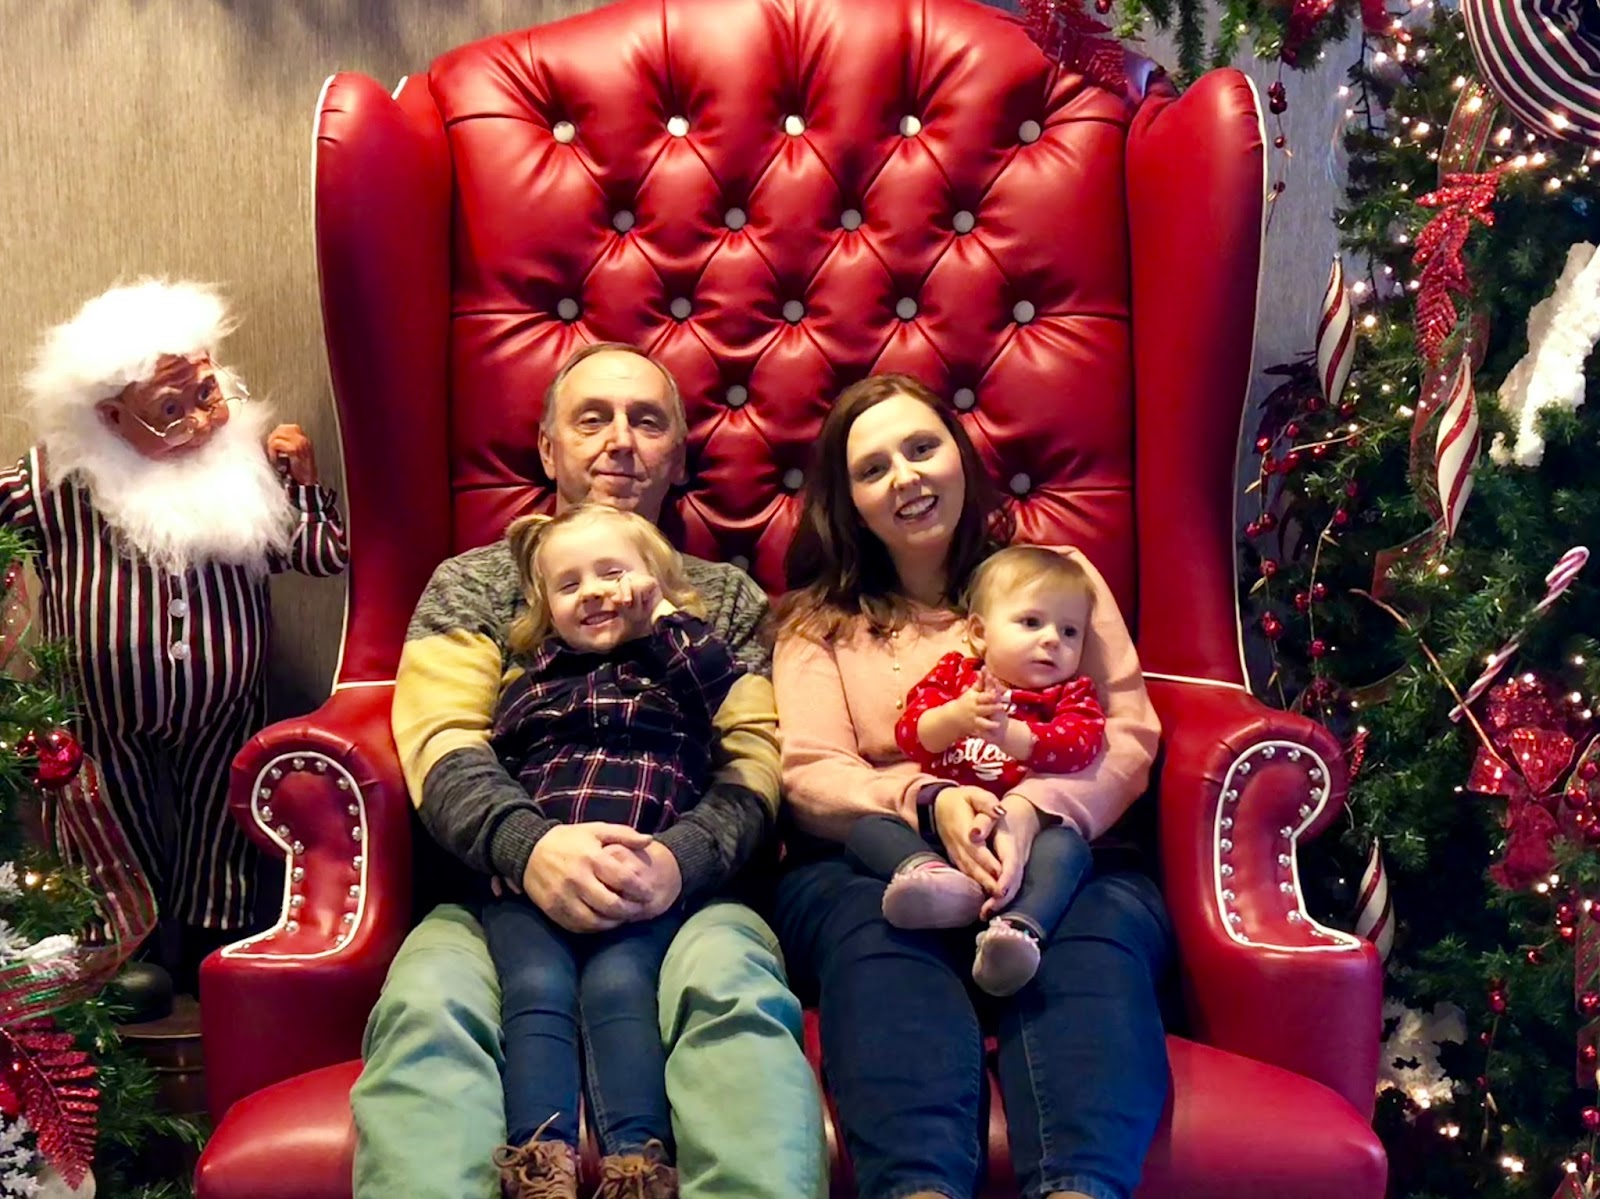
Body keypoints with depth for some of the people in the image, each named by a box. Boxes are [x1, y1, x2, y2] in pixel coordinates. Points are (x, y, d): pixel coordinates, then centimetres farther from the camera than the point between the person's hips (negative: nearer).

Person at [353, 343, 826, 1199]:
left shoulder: (726, 598, 21)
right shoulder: (472, 582, 20)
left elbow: (756, 758, 6)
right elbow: (441, 745, 3)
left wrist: (682, 857, -18)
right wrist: (528, 845, -20)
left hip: (684, 895, 1)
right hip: (505, 883, 0)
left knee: (735, 989, -34)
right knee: (425, 1002, -34)